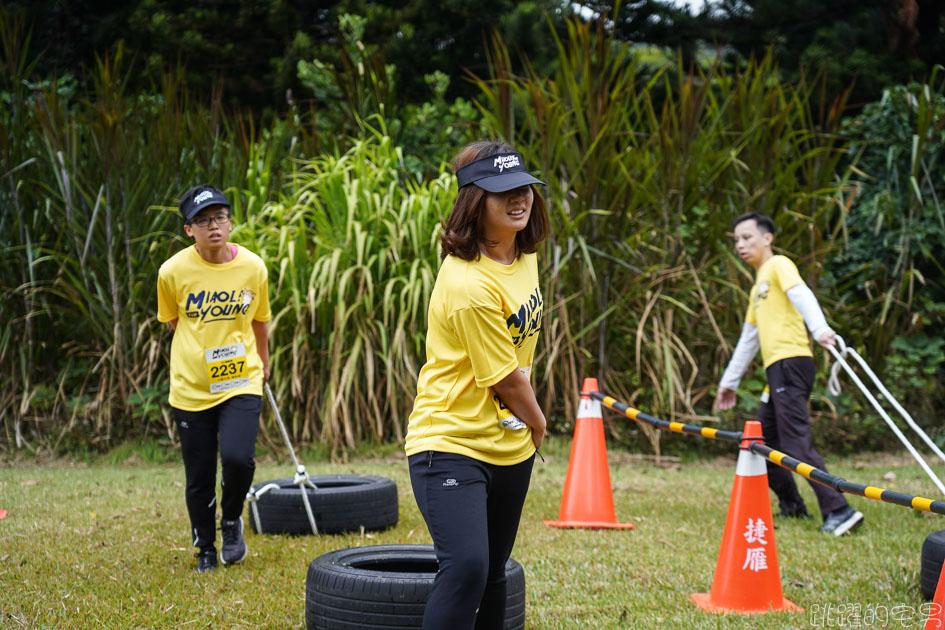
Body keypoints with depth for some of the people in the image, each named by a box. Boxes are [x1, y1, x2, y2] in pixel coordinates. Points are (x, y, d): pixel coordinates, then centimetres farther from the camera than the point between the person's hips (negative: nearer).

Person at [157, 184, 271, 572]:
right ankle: (205, 548, 31)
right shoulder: (173, 272, -10)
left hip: (241, 383, 0)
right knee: (199, 478, 6)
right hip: (190, 389, 0)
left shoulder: (253, 267, -6)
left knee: (238, 457, -21)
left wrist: (262, 363, 25)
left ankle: (231, 520, 11)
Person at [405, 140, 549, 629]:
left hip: (509, 445, 9)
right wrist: (537, 424, 3)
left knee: (492, 574, 14)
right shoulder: (469, 284, -23)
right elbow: (506, 380, -15)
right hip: (452, 442, -9)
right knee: (466, 566, -25)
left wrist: (525, 426, 12)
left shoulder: (523, 253, 6)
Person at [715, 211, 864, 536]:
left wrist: (820, 329, -38)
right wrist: (729, 381, 37)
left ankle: (838, 511, -21)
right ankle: (792, 507, 21)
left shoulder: (779, 265, 0)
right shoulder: (758, 286, 27)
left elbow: (802, 295, -19)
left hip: (791, 361, -9)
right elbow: (748, 338, 34)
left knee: (795, 443, -17)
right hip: (776, 369, 9)